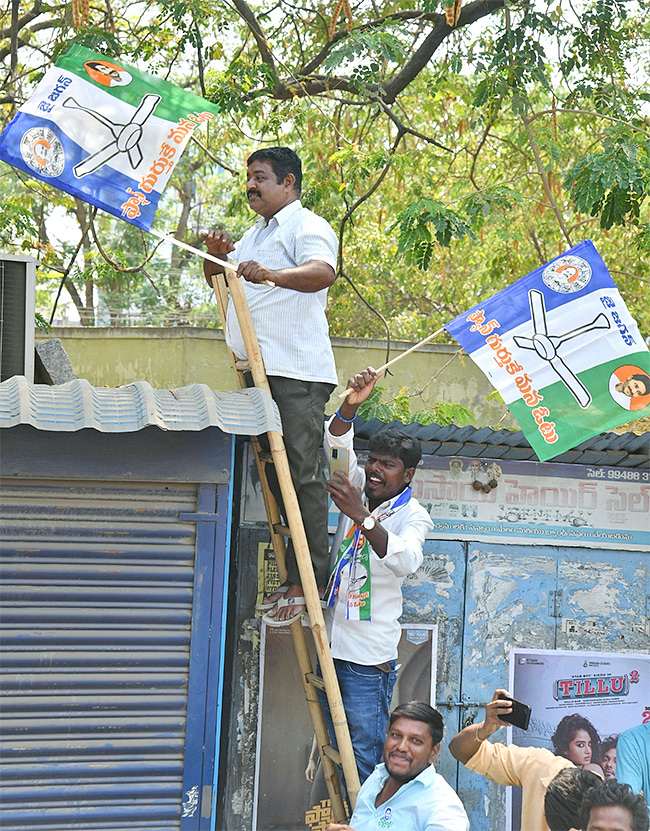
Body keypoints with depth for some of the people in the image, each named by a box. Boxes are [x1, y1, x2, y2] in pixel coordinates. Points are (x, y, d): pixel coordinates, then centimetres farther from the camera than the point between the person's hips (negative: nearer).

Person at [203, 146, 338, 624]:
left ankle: (308, 581, -8)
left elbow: (323, 272, -24)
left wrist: (274, 275, -41)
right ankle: (297, 576, 14)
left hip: (298, 373, -10)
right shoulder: (255, 234, 26)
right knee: (273, 473, 9)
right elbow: (218, 281, 29)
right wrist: (218, 256, 6)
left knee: (301, 473, -10)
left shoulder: (306, 226, -4)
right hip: (259, 370, 10)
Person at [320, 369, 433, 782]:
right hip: (331, 646, 6)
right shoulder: (358, 490, 9)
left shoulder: (414, 515, -8)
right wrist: (351, 406, -24)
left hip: (369, 658, -6)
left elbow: (405, 561, -28)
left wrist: (361, 516, -41)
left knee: (365, 760, -7)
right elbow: (337, 445, -4)